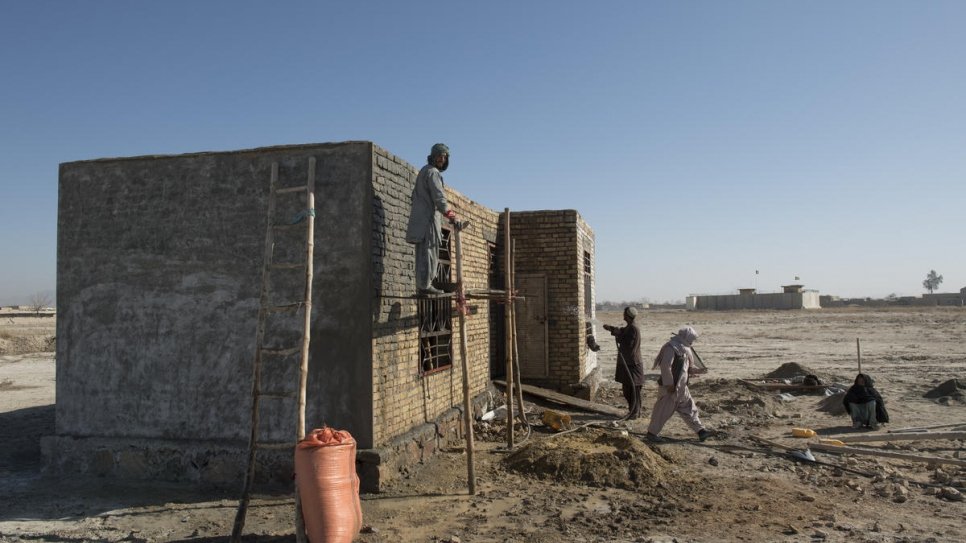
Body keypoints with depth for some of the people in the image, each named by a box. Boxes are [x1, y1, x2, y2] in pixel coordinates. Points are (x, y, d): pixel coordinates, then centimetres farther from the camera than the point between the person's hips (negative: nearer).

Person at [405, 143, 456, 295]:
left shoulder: (424, 171, 23)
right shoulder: (433, 172, -8)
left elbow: (415, 195, 28)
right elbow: (438, 195, -19)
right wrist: (448, 212, -22)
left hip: (420, 218, 10)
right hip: (428, 217, -10)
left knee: (423, 253, 8)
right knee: (429, 252, -11)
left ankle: (421, 286, 8)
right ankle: (425, 286, -13)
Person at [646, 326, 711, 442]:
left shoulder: (682, 349, 11)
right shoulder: (671, 348, -19)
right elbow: (665, 367, -25)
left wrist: (695, 370, 5)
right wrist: (669, 384, -24)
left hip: (681, 387, 9)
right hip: (670, 388, -9)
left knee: (689, 408, 14)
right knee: (663, 411, 0)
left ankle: (700, 431, 23)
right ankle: (652, 433, 12)